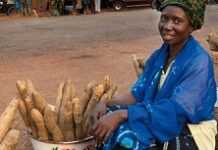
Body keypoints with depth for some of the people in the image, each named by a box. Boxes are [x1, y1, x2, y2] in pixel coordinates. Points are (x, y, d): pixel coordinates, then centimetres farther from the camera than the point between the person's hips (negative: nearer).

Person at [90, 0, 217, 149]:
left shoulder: (198, 62, -20)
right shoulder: (159, 55, 5)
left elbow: (176, 110, -29)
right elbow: (139, 93, 6)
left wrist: (121, 114, -35)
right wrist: (107, 103, -13)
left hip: (190, 135, -7)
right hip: (162, 125, 7)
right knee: (114, 129, -15)